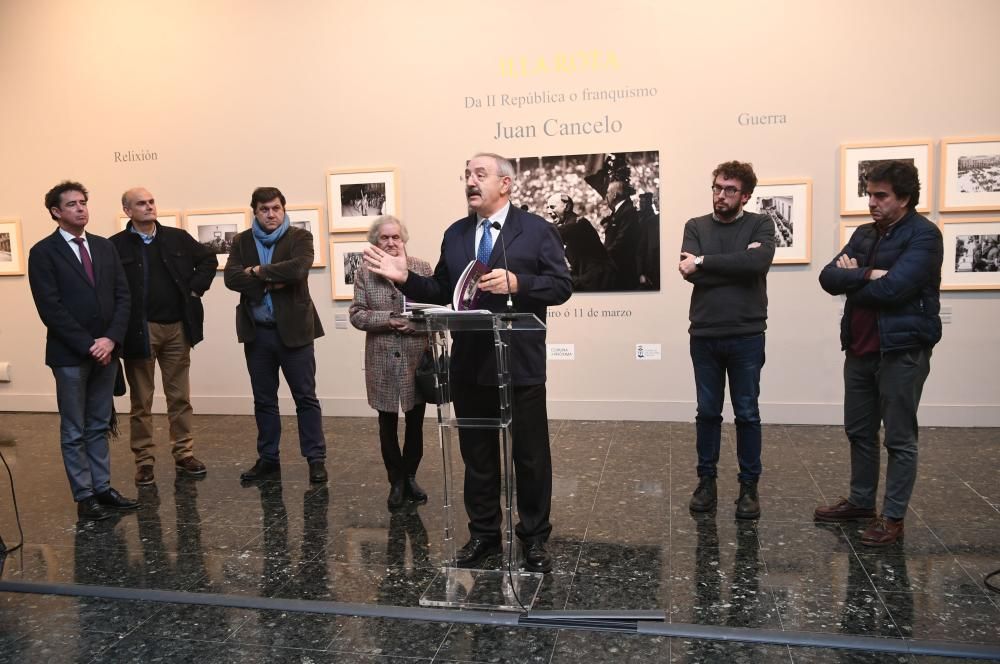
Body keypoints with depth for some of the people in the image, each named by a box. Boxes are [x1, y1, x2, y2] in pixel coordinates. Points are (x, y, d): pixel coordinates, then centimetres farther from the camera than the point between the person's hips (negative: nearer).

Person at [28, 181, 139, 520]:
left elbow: (122, 296, 5)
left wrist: (111, 340, -8)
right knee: (74, 432, 4)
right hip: (69, 355, -5)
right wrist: (87, 346, -15)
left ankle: (102, 488, 20)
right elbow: (50, 308, -12)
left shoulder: (105, 247, 10)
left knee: (99, 427, 12)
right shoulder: (43, 252, -5)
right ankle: (84, 496, 11)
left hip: (106, 350, 5)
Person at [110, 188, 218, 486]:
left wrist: (195, 288, 6)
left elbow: (209, 259, 16)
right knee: (141, 401, 7)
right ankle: (144, 461, 16)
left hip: (177, 327, 3)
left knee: (180, 396, 11)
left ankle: (184, 455, 21)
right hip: (140, 330, -3)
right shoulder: (116, 245, -6)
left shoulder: (177, 237, 6)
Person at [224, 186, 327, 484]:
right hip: (256, 332, 4)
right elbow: (231, 277, -6)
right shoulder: (241, 241, 9)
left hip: (293, 329, -3)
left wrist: (259, 272, -10)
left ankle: (316, 459, 8)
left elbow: (297, 269, -20)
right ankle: (268, 460, 21)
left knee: (305, 398, 1)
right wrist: (270, 282, -15)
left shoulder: (300, 237, -1)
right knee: (264, 400, 11)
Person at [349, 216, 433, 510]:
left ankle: (410, 476, 27)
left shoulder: (423, 269, 1)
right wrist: (386, 320, -16)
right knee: (387, 424, 7)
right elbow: (356, 314, -2)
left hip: (417, 359, 0)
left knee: (415, 422, 8)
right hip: (381, 361, 0)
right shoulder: (364, 273, 3)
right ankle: (396, 481, 22)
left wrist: (416, 321, -19)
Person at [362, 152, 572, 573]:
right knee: (477, 455, 13)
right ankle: (483, 533, 28)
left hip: (520, 365, -4)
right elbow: (442, 293, 10)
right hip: (469, 365, 4)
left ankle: (534, 538, 22)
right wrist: (405, 278, -5)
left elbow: (561, 285, -7)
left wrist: (517, 282, -22)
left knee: (530, 456, 6)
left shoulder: (536, 230, -2)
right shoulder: (455, 235, 11)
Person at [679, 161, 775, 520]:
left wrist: (705, 262, -16)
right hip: (704, 335, 2)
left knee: (747, 414, 8)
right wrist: (738, 263, -13)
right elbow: (691, 272, -10)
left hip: (746, 336, -1)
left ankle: (749, 486, 20)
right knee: (707, 412, 10)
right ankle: (706, 481, 23)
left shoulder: (760, 224, 1)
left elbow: (758, 263, -19)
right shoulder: (696, 226, 6)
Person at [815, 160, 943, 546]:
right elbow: (828, 278, 1)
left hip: (902, 350, -7)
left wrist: (851, 280, -5)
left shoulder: (923, 235, -10)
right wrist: (866, 275, -17)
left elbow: (893, 288, -22)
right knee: (859, 432, 16)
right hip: (859, 349, 7)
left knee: (899, 439, 3)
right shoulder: (865, 234, 12)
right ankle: (861, 502, 30)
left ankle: (893, 518, 11)